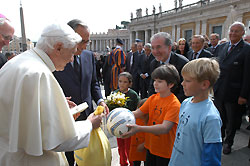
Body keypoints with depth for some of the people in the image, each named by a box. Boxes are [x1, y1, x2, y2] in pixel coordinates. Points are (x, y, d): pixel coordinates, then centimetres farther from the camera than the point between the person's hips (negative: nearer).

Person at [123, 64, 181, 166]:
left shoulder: (174, 104, -21)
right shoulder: (152, 98, 0)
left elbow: (165, 128, -31)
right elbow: (137, 113, -4)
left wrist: (139, 129, -41)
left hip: (165, 151, -5)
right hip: (150, 146, 5)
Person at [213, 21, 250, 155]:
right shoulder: (220, 47, 7)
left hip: (233, 93, -4)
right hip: (218, 91, 5)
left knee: (232, 121, 14)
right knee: (219, 118, 19)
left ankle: (228, 142, 34)